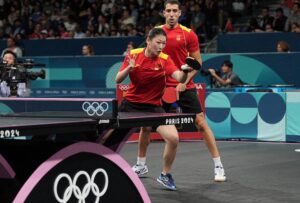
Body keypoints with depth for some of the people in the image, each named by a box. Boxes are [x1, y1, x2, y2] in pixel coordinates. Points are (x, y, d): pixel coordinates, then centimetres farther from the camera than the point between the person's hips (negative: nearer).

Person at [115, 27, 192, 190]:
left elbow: (179, 78, -27)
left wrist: (185, 71, -49)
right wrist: (129, 68, -26)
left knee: (173, 138, -17)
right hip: (131, 104, 1)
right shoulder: (133, 55, -8)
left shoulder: (165, 59, -11)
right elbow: (118, 80, -7)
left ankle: (165, 175, 7)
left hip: (153, 106, -1)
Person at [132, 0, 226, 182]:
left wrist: (184, 81, -13)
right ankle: (141, 165, 24)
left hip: (185, 87, -3)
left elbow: (197, 62, -2)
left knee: (201, 123, -7)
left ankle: (218, 165, 0)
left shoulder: (188, 34, -4)